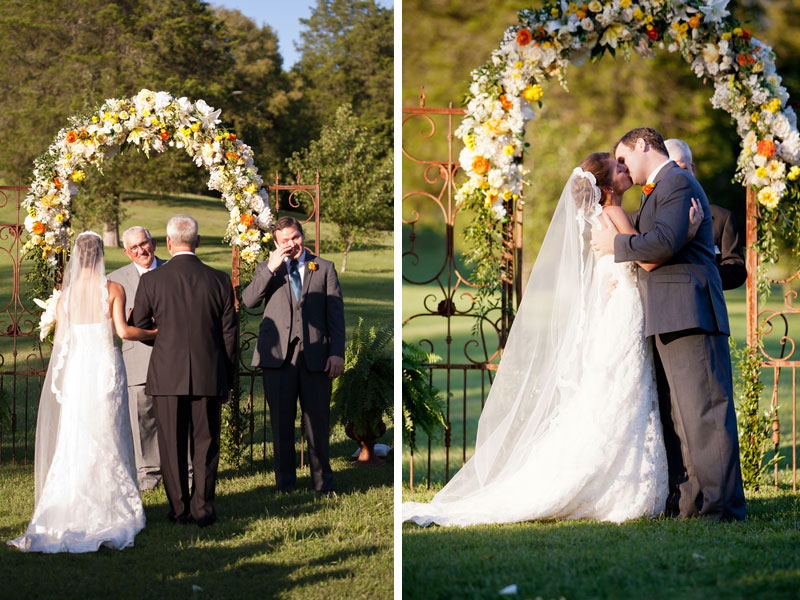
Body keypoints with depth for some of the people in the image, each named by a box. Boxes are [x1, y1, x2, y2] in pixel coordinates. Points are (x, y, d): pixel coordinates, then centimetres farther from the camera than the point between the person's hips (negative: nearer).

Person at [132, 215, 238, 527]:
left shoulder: (151, 280, -6)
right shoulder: (219, 280, -3)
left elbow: (137, 328, 3)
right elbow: (230, 333, 2)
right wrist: (227, 377, 12)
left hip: (167, 374, -1)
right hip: (209, 376, 1)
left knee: (172, 444, 9)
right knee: (205, 443, 9)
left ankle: (179, 509, 12)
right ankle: (203, 509, 10)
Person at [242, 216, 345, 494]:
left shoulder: (324, 268, 13)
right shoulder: (266, 269, 15)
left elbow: (336, 312, 8)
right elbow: (248, 301, -1)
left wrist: (337, 352, -1)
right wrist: (271, 269, -9)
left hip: (315, 355, -1)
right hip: (278, 354, 1)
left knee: (318, 419, 1)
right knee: (281, 421, 4)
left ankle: (322, 478, 13)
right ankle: (284, 478, 14)